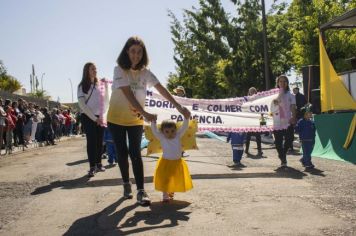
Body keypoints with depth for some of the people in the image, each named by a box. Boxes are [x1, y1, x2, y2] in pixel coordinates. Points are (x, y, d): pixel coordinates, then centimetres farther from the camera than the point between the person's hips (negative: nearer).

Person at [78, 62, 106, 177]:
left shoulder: (99, 84, 8)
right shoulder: (82, 86, -4)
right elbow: (82, 105, -9)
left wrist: (102, 116, 1)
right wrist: (94, 118, -11)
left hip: (99, 117, 4)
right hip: (88, 117, -4)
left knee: (99, 141, 5)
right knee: (91, 141, -7)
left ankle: (99, 164, 15)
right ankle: (92, 167, -4)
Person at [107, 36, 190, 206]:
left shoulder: (145, 72, -4)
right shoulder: (120, 70, -16)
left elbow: (161, 89, -12)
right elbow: (128, 94, -27)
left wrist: (179, 107, -21)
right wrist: (145, 113, -36)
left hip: (135, 120, 2)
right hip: (116, 119, -2)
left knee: (135, 153, -8)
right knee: (122, 153, 6)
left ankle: (141, 191, -9)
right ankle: (126, 184, 26)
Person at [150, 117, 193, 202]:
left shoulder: (178, 136, -5)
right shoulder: (162, 138, -11)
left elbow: (184, 127, -10)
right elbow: (154, 131, -20)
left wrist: (186, 118, -23)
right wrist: (153, 122, -31)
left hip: (177, 163, 3)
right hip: (166, 162, -3)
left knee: (176, 180, 16)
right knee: (165, 180, 3)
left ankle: (171, 193, 37)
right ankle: (165, 196, 17)